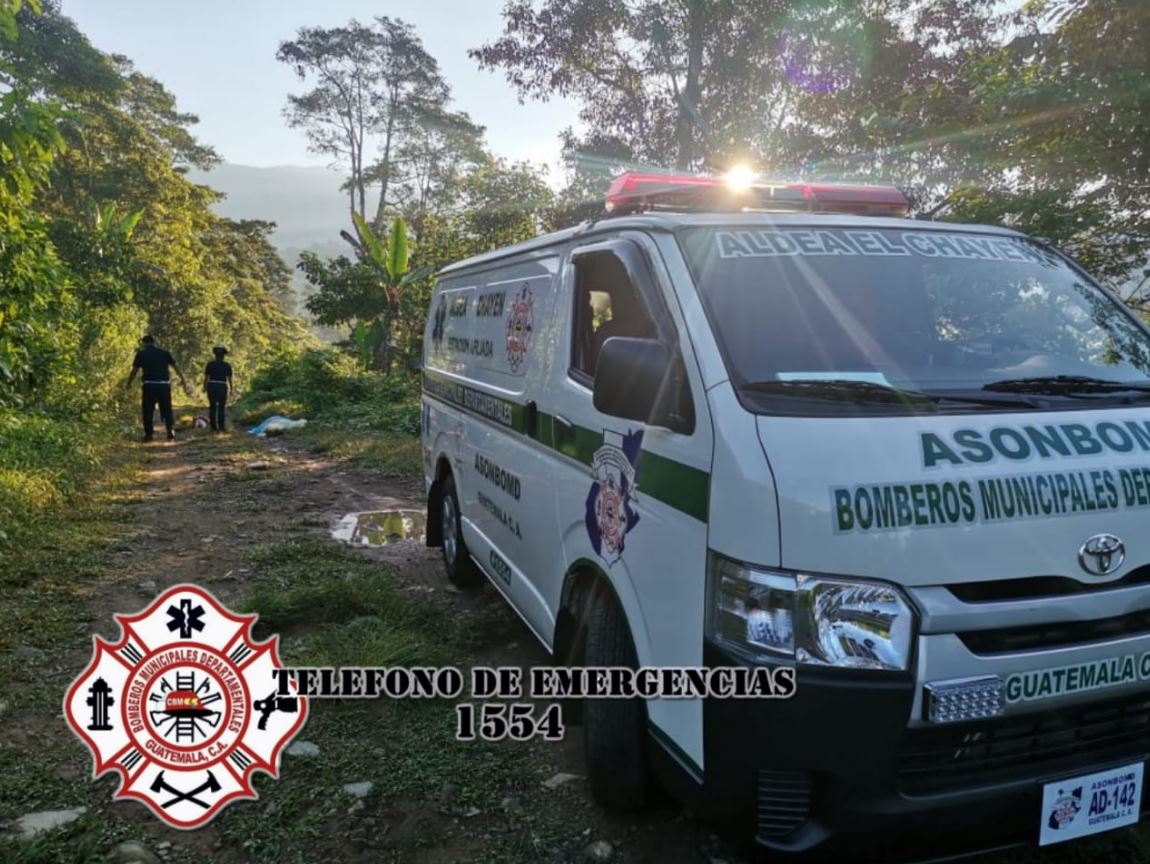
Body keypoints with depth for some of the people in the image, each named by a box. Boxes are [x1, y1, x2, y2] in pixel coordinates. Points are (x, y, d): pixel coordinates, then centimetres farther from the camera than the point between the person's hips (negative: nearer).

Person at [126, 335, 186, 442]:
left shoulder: (141, 354, 2)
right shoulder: (164, 353, 7)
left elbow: (134, 371, 3)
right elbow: (176, 367, 7)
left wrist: (129, 384, 15)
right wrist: (183, 379, 16)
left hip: (149, 385, -2)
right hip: (164, 384, 2)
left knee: (148, 410, 7)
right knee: (166, 409, 10)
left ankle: (148, 434, 8)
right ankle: (171, 429, -7)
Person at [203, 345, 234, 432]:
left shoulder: (210, 364, -2)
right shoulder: (227, 365, -1)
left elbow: (206, 377, -3)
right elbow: (229, 379, 0)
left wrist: (204, 387, 5)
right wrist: (231, 388, 8)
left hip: (211, 387, 1)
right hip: (222, 387, 0)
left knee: (212, 407, 6)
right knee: (221, 407, 7)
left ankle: (214, 427, 5)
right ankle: (221, 426, 3)